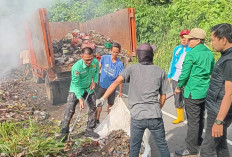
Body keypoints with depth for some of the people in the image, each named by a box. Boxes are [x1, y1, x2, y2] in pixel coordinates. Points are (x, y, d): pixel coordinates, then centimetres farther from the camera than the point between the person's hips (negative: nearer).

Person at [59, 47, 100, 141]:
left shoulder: (95, 62, -16)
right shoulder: (76, 67, -31)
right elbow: (76, 84, -27)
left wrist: (94, 81, -7)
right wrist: (80, 99, -30)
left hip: (89, 89, 5)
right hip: (76, 90, -5)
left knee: (93, 108, 7)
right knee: (69, 110, -8)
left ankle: (89, 130, 23)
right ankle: (64, 132, 8)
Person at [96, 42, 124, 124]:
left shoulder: (120, 64, -12)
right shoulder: (104, 58, -10)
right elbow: (98, 68, 2)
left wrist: (120, 91, -4)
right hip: (102, 85, 0)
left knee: (110, 104, 14)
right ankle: (97, 119, 22)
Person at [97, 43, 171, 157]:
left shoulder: (132, 69, 2)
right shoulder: (160, 72, 6)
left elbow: (117, 82, -13)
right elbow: (163, 97, 9)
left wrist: (103, 98, -14)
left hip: (137, 116, 0)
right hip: (155, 116, 1)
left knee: (134, 148, 18)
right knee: (162, 145, 20)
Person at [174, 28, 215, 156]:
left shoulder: (191, 54, -16)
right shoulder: (209, 53, 7)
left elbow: (184, 74, -15)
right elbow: (212, 71, 17)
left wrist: (179, 87, 0)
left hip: (193, 92, -8)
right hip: (205, 91, 8)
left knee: (193, 121, 1)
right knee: (200, 118, 21)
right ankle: (198, 141, 38)